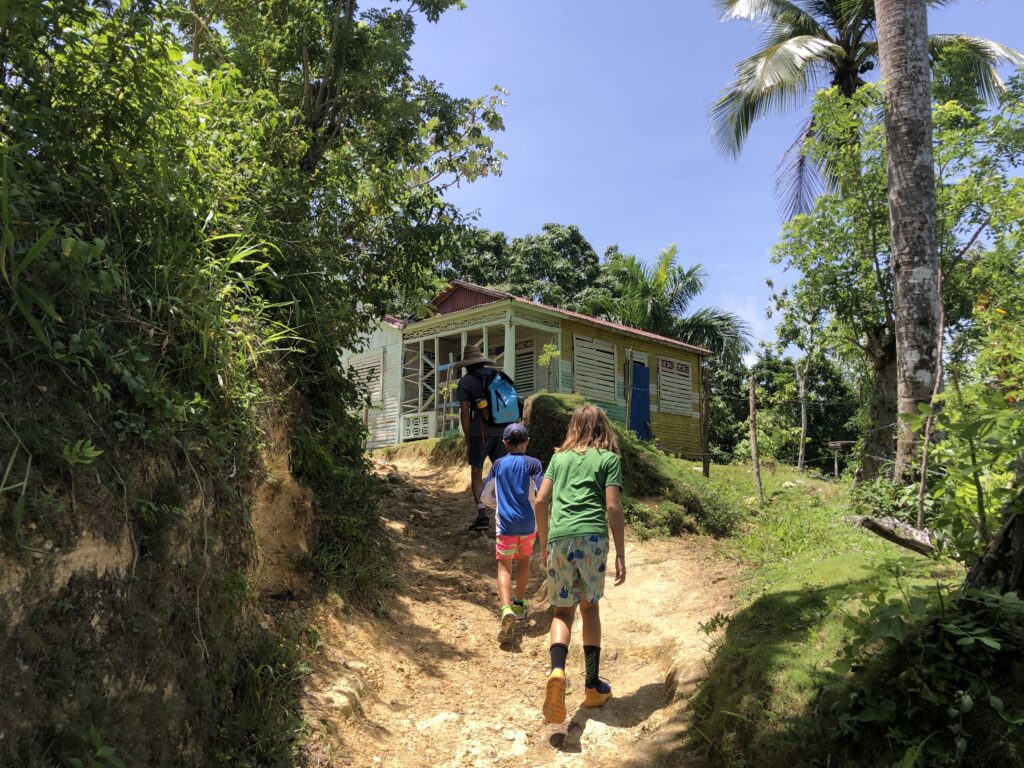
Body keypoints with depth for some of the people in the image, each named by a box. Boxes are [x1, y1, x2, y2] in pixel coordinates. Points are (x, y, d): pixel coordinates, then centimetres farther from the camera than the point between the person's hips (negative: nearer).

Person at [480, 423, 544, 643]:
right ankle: (519, 605, 31)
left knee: (504, 566, 0)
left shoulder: (498, 464, 4)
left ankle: (507, 608, -23)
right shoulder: (533, 464, -1)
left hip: (505, 524, -1)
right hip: (529, 523, 1)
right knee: (524, 560, 22)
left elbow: (484, 496, 7)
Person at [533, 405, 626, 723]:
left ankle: (557, 669, -18)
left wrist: (543, 544, 22)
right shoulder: (609, 458, 11)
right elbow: (613, 507, 1)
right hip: (592, 535, -1)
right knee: (589, 606, 15)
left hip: (559, 536, 1)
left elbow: (540, 501, 13)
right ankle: (592, 685, 20)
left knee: (563, 609, 9)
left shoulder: (559, 457, 19)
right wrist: (621, 555, 4)